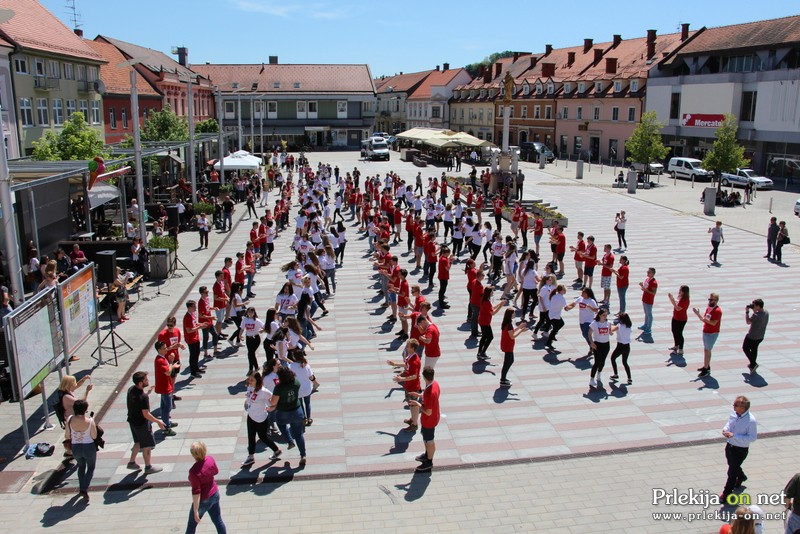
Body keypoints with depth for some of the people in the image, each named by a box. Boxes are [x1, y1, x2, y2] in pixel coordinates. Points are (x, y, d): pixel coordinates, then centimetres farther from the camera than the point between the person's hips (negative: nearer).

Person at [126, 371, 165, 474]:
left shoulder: (131, 389, -6)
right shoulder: (143, 397, -31)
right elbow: (146, 414, -25)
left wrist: (147, 393, 11)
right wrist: (158, 422, -14)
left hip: (132, 421, 8)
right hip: (142, 424, -8)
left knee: (138, 442, 27)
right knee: (147, 446, 10)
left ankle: (131, 462, 38)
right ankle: (148, 467, 24)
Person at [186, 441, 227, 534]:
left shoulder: (194, 471, -33)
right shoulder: (210, 459, -14)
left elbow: (196, 492, -27)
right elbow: (216, 471, 7)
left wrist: (195, 511, -18)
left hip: (203, 500, -6)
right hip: (215, 494, 6)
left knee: (192, 525, 18)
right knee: (218, 521, 21)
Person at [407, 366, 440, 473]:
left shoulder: (429, 393, -39)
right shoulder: (435, 384, -12)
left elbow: (428, 412, -30)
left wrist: (417, 404, -19)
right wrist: (419, 395, 4)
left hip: (429, 421, -9)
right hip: (433, 418, 9)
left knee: (429, 441, 14)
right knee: (426, 437, 29)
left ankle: (429, 462, 35)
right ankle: (427, 454, 51)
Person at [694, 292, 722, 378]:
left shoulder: (717, 311, -19)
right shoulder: (708, 308, 8)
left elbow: (713, 323, -25)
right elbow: (704, 319, 10)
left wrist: (704, 319, -32)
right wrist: (698, 314, -5)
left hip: (712, 334, -8)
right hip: (705, 332, 8)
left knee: (707, 351, -5)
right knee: (706, 350, 16)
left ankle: (706, 370, 0)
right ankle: (707, 366, 27)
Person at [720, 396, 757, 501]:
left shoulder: (751, 420, -25)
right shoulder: (734, 414, -7)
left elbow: (752, 437, -22)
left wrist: (734, 435, -30)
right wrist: (725, 430, -14)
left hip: (741, 450, -6)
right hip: (729, 445, 6)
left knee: (732, 472, 4)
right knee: (733, 466, 29)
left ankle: (726, 493, 21)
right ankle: (741, 477, 61)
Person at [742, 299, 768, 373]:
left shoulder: (756, 315, -31)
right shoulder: (766, 313, -5)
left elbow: (748, 322, -15)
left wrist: (747, 312, -10)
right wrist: (753, 310, 4)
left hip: (752, 337, -8)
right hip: (760, 337, 8)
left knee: (745, 348, 13)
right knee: (754, 349, 23)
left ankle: (753, 363, 4)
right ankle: (752, 366, 34)